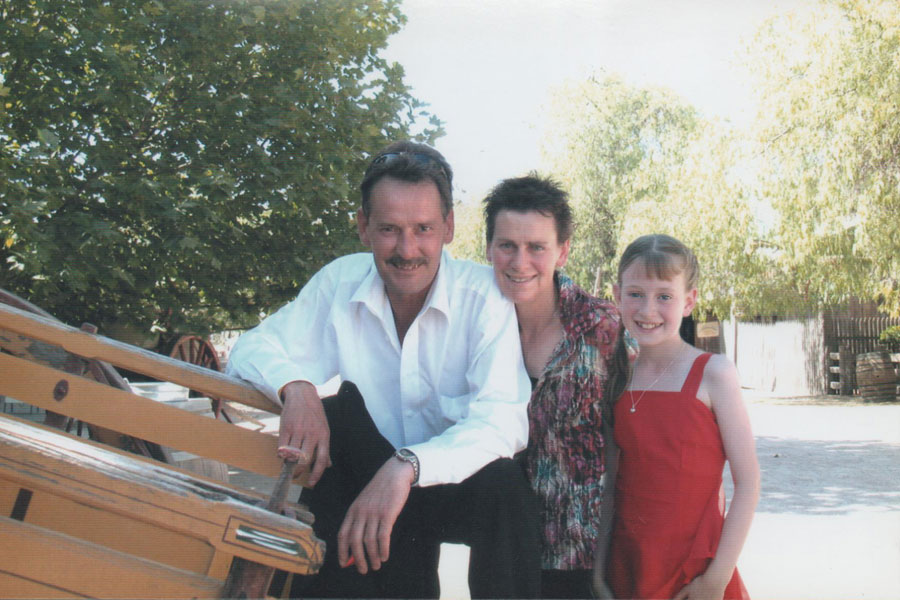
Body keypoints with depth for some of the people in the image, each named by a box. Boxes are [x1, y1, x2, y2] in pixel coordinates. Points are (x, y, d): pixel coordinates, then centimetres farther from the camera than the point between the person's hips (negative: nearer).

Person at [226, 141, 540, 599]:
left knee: (503, 485, -35)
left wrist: (406, 467, -44)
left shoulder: (485, 293, -16)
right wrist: (296, 386, -27)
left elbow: (504, 422, -27)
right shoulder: (340, 282, -5)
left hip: (459, 485, -3)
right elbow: (251, 350, -3)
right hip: (368, 476, 3)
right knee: (340, 404, -23)